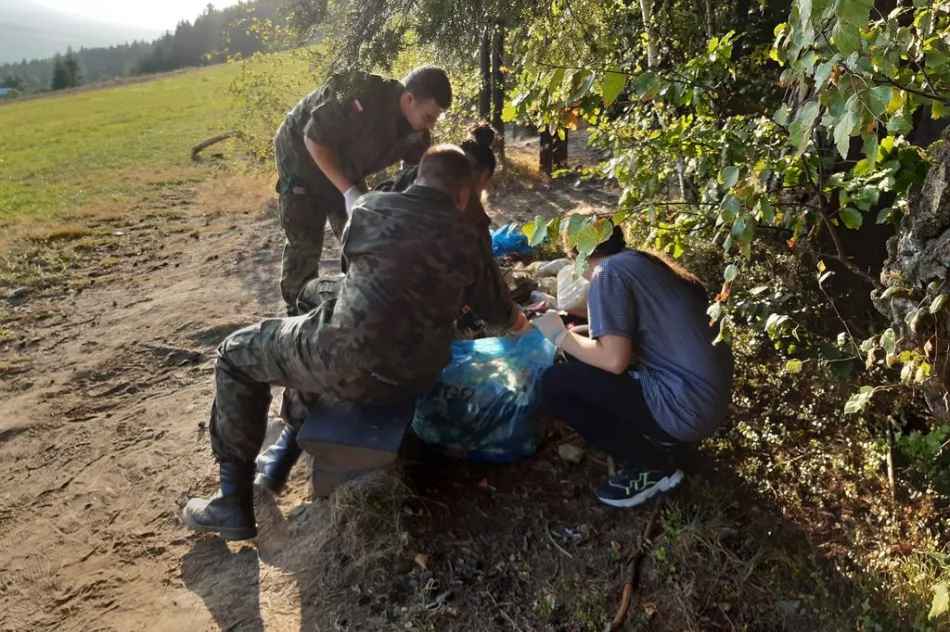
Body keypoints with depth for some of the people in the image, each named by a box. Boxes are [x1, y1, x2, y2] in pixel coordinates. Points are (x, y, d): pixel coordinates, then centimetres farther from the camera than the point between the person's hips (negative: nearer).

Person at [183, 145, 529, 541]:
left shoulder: (371, 207, 2)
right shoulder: (465, 243, 5)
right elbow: (501, 314, 19)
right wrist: (521, 323, 44)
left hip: (351, 365, -5)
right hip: (416, 378, 5)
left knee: (236, 354, 18)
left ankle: (236, 504, 14)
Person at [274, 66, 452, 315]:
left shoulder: (416, 133, -15)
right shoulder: (361, 97, -36)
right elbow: (314, 139, -31)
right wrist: (348, 191, -34)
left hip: (347, 170, 7)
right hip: (302, 158, -6)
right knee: (305, 245, -6)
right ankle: (298, 311, 10)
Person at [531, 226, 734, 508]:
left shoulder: (609, 271, -12)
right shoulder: (645, 261, 13)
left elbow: (614, 360, -21)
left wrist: (560, 335, -5)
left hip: (686, 409, -9)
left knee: (555, 384, -7)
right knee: (583, 367, 20)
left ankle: (649, 466, 2)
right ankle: (656, 443, 15)